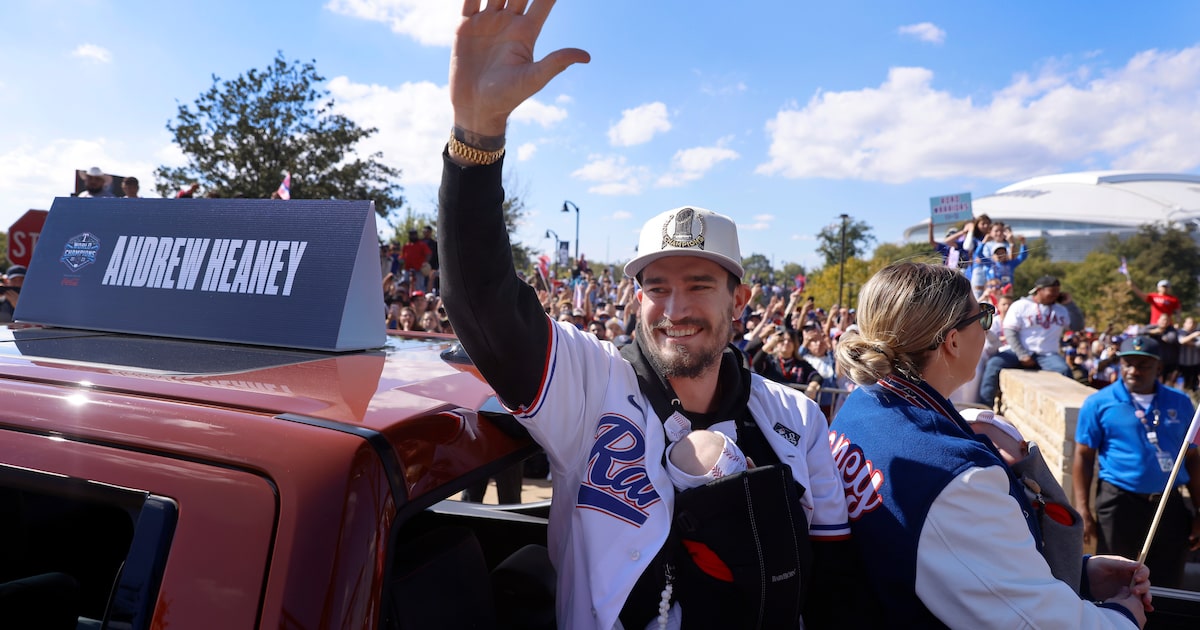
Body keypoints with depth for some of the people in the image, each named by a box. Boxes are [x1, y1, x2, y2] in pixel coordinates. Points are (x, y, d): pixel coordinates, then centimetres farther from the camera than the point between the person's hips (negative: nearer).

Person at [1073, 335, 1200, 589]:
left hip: (1171, 505, 3)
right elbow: (1083, 457, -3)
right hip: (1119, 503, -3)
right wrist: (1083, 510, -8)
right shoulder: (1099, 403, -3)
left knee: (1168, 586, 13)